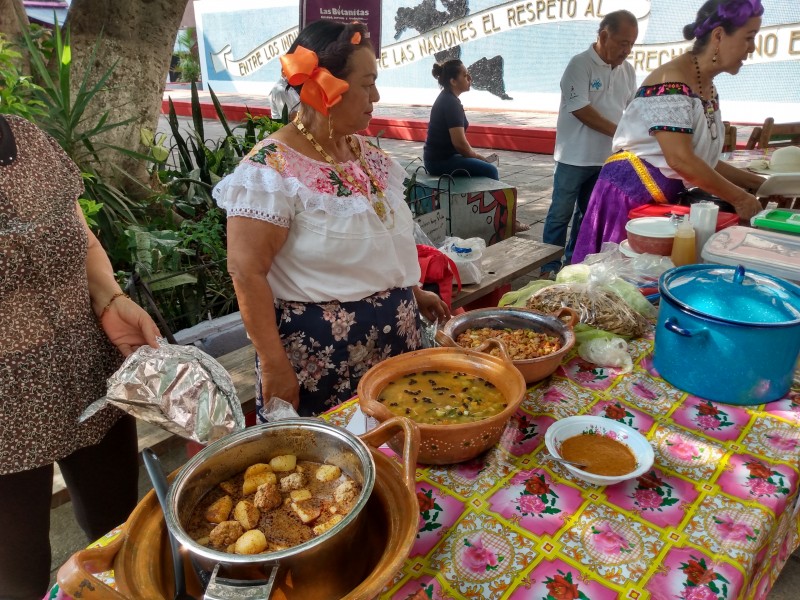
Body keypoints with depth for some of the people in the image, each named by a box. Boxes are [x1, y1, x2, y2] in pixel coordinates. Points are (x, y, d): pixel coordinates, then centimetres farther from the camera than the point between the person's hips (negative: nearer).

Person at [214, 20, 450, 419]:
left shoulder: (365, 152, 5)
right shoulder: (271, 170, -19)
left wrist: (411, 291, 18)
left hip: (392, 343, 8)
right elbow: (246, 271, -20)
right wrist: (274, 366, -20)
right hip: (319, 355, -7)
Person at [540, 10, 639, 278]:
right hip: (575, 157, -6)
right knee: (561, 214, 1)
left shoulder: (627, 69, 9)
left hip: (607, 158, 6)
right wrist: (621, 133, -19)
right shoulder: (580, 64, -11)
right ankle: (549, 267, 11)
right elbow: (581, 110, -19)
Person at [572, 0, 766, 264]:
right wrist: (737, 197, -15)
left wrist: (754, 181, 11)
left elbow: (703, 158, 17)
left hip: (663, 199, 9)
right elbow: (681, 160, -25)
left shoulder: (708, 89, 11)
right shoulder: (672, 82, -18)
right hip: (630, 195, -9)